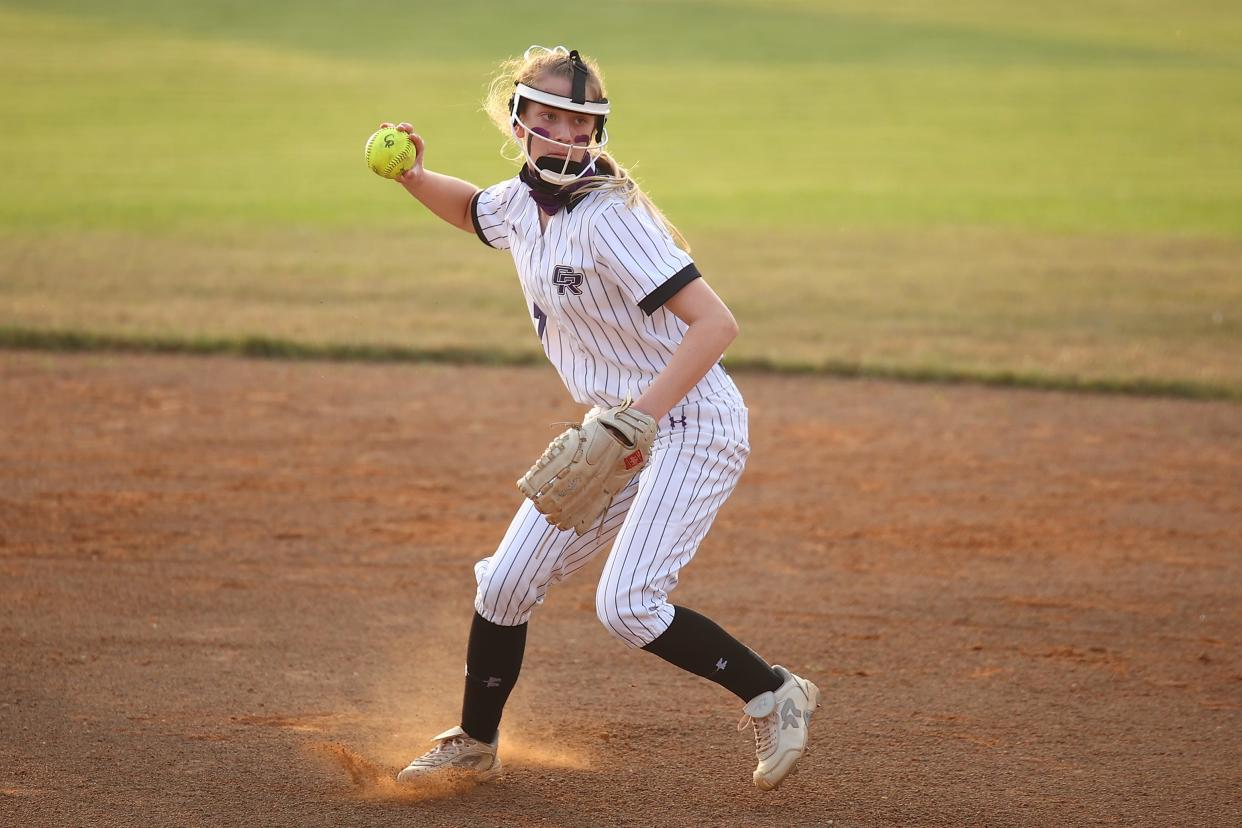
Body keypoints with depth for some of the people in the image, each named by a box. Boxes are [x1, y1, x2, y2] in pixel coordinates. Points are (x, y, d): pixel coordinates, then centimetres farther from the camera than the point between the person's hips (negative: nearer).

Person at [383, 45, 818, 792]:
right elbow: (469, 209, 28)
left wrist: (641, 417, -38)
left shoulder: (607, 218, -25)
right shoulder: (521, 202, 1)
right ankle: (475, 745, 27)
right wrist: (412, 176, 7)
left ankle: (775, 695, -1)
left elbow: (715, 322, -31)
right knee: (505, 585, 8)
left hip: (690, 426, -8)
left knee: (627, 606, -20)